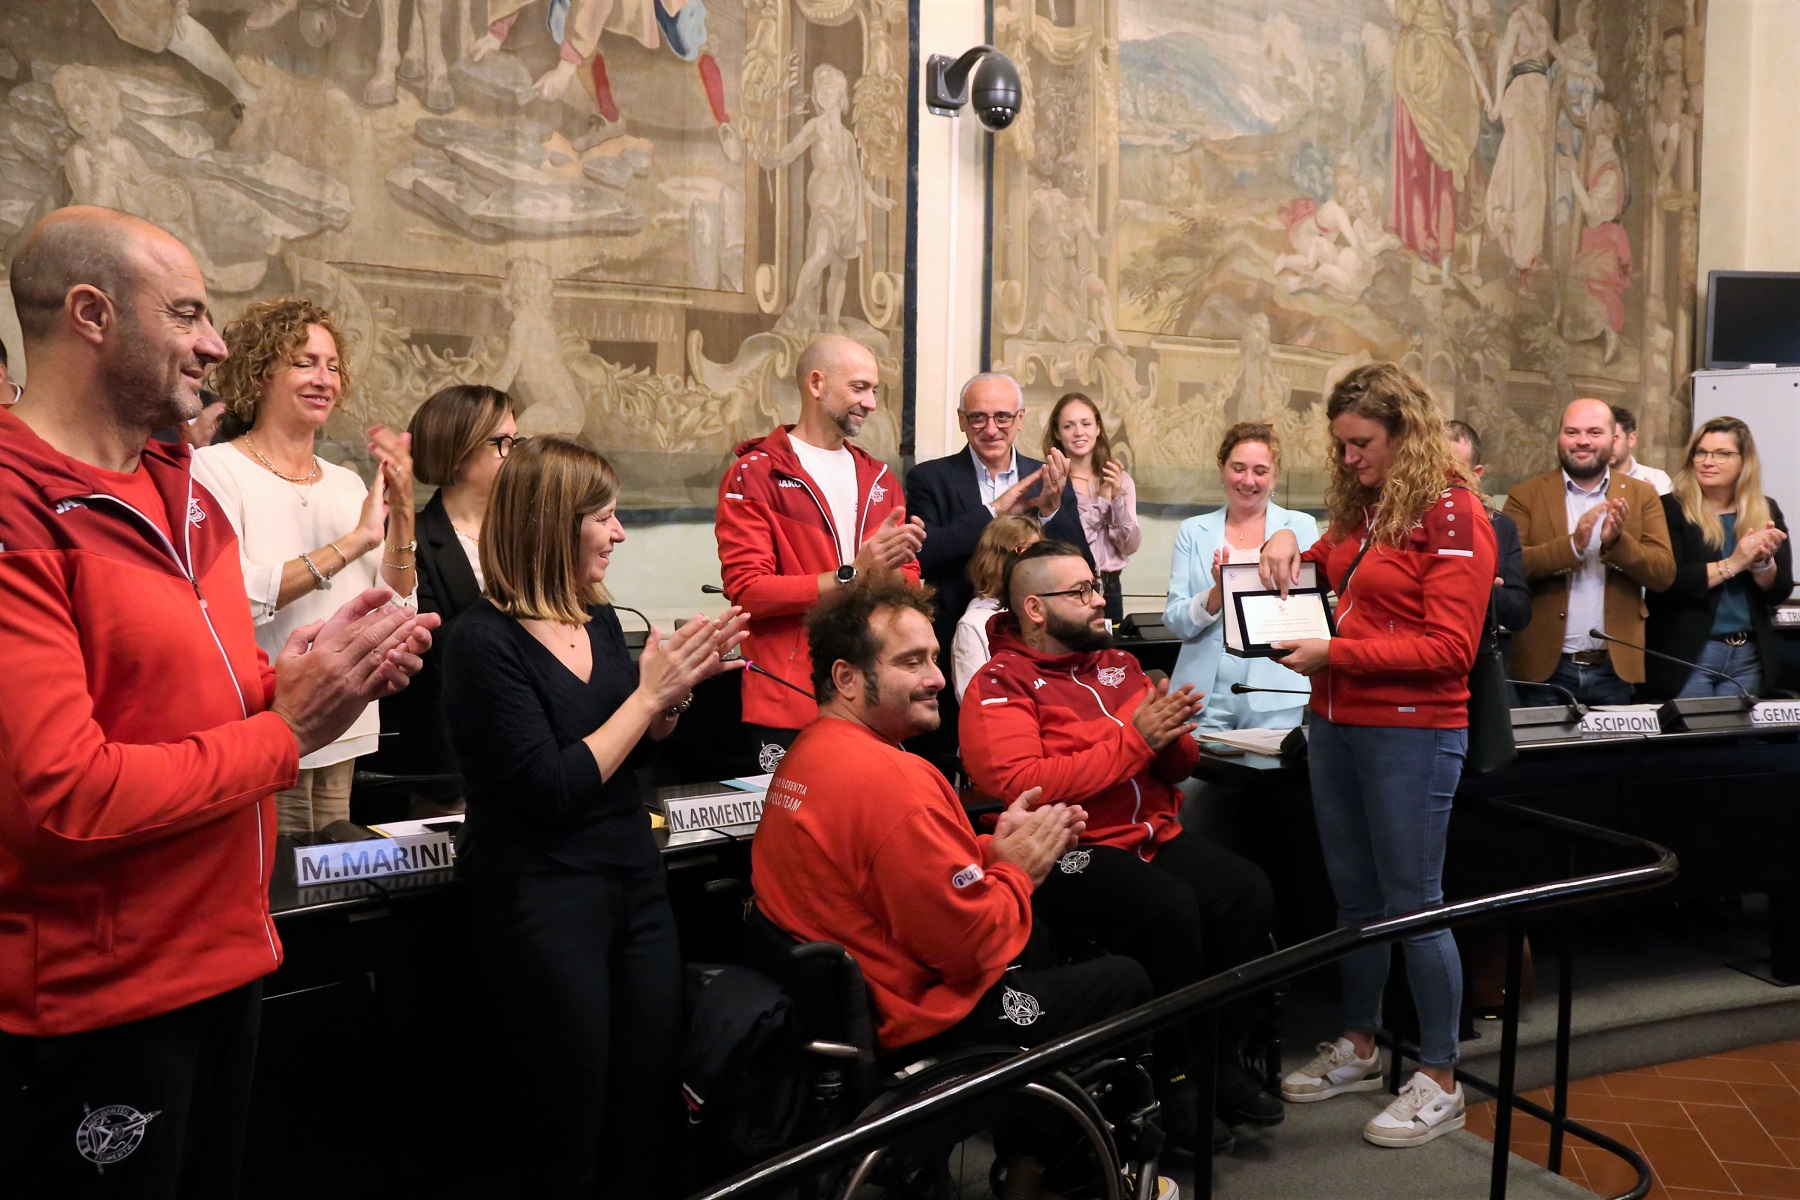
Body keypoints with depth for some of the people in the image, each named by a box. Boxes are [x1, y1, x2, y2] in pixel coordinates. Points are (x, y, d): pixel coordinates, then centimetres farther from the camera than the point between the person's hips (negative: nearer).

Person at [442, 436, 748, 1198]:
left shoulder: (599, 619, 5)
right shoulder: (485, 642, -16)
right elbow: (551, 790, -22)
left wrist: (680, 685, -3)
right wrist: (649, 693, -16)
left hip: (636, 882, 7)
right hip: (543, 904, -7)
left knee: (651, 1108, 15)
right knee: (567, 1133, 7)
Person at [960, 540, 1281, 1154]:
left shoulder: (1119, 665, 16)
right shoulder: (999, 687, -4)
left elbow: (1176, 768, 19)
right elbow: (1022, 786, -20)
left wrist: (1173, 738, -7)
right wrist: (1133, 739, -18)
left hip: (1154, 834, 7)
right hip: (1066, 854, -6)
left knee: (1247, 891, -18)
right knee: (1169, 909, -30)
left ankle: (1224, 1058, 0)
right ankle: (1173, 1078, -8)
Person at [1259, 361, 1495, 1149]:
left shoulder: (1452, 514, -11)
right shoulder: (1360, 507, 11)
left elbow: (1449, 647, -16)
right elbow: (1329, 575, 27)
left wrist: (1335, 652, -20)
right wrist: (1287, 549, 5)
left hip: (1411, 733, -7)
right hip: (1334, 724, 7)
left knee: (1412, 902, 0)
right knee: (1352, 894, 15)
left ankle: (1440, 1083, 14)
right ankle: (1359, 1048, 30)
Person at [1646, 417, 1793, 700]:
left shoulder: (1766, 512, 7)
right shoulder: (1670, 510, -7)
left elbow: (1779, 593, 4)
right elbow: (1663, 585, -18)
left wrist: (1762, 562, -15)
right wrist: (1732, 564, -21)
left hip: (1748, 656, 4)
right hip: (1685, 655, -4)